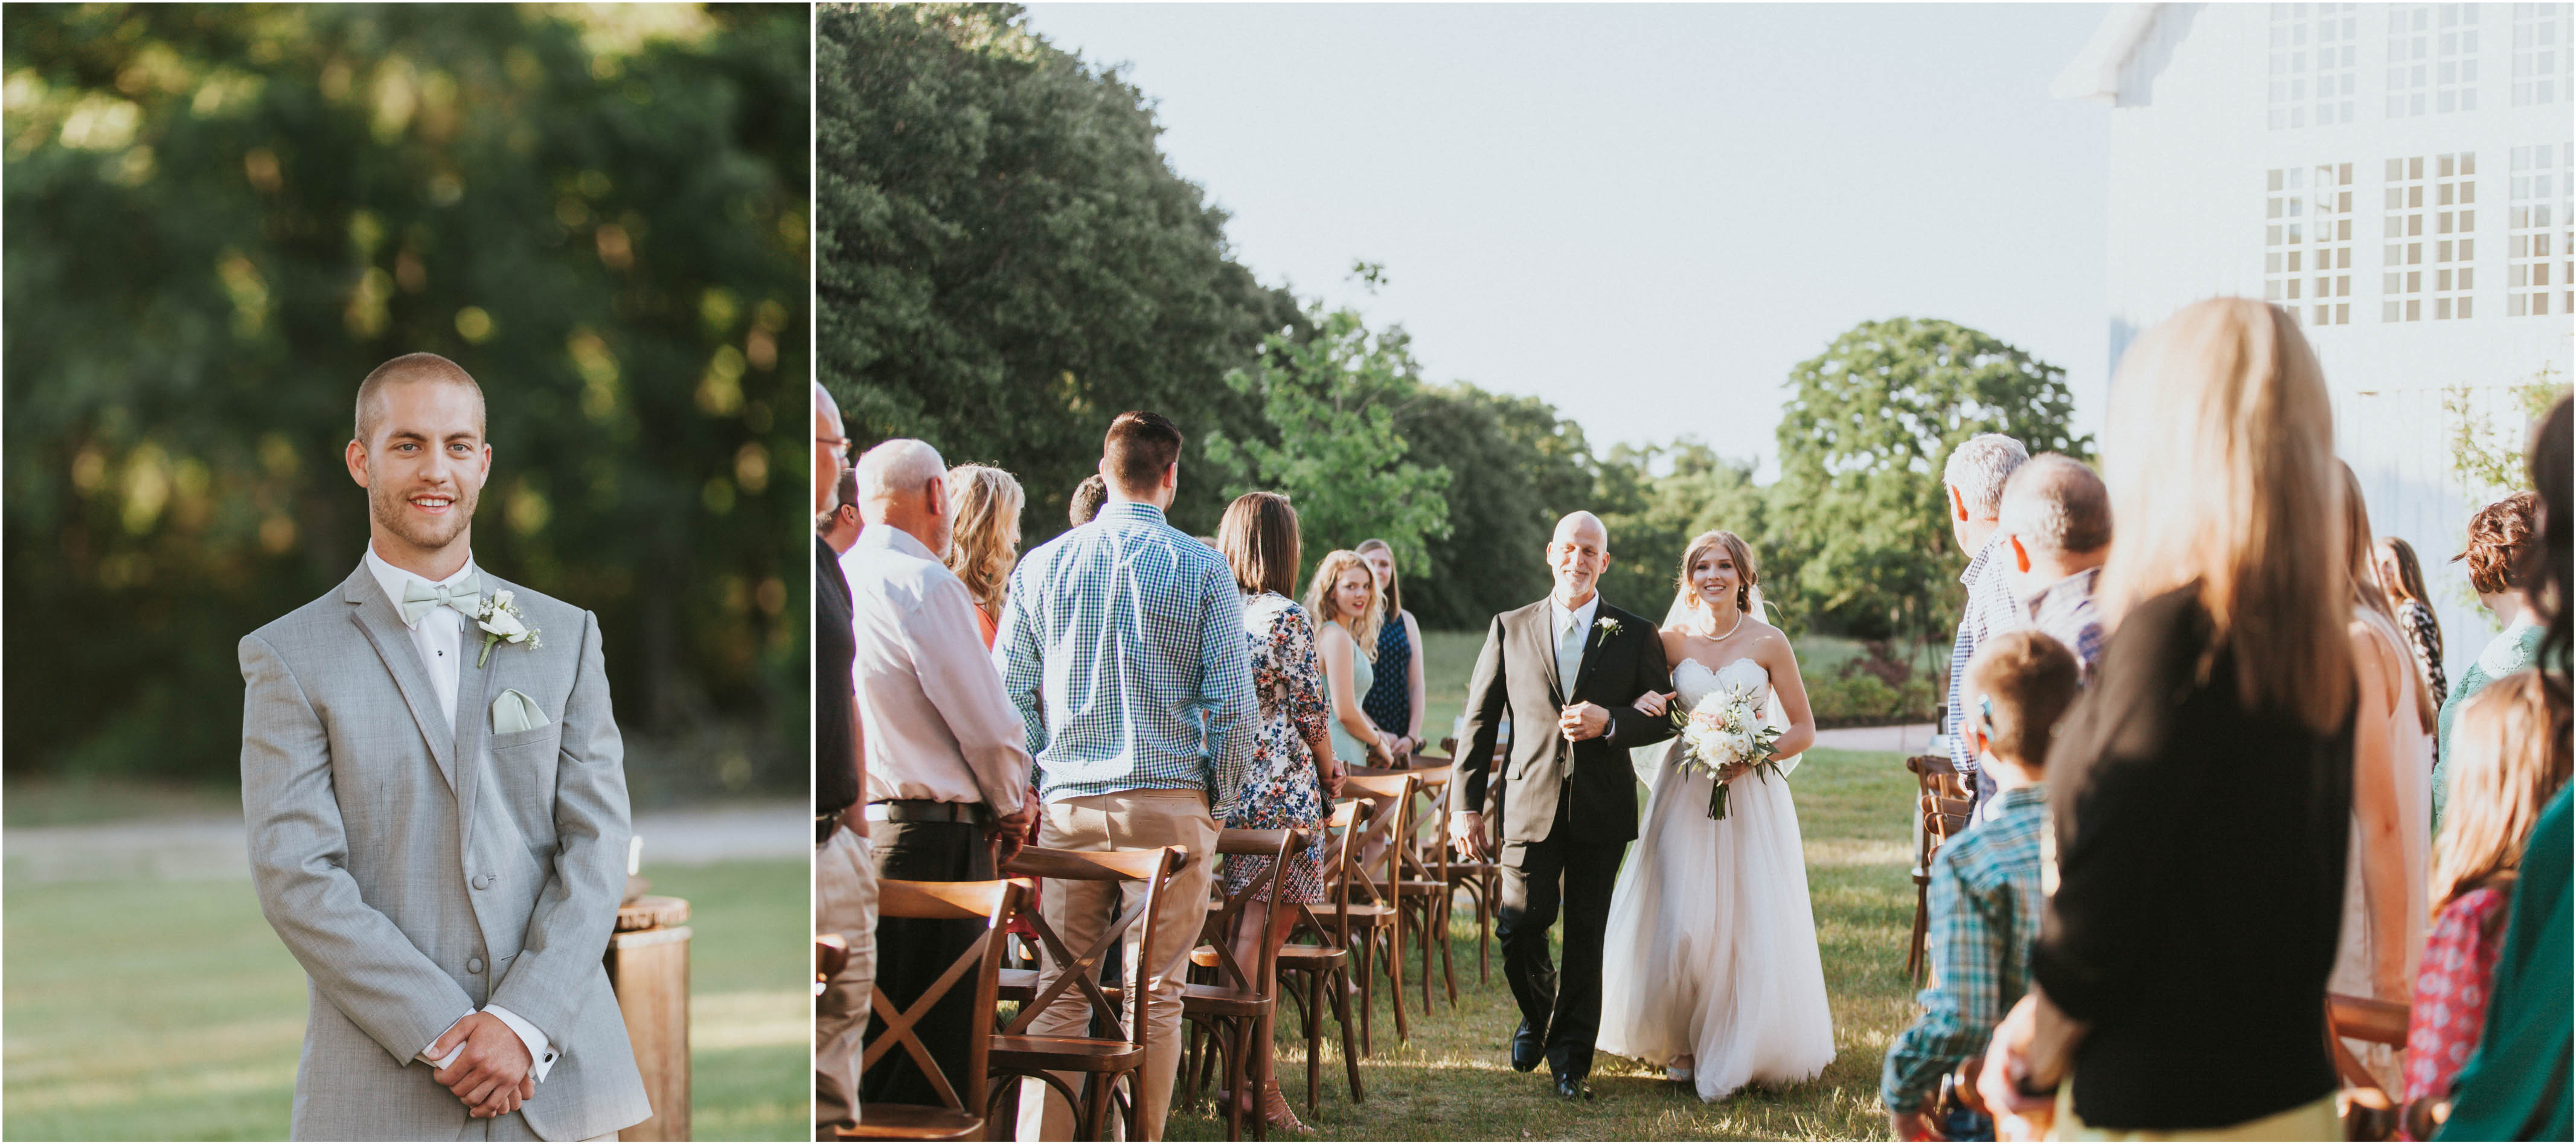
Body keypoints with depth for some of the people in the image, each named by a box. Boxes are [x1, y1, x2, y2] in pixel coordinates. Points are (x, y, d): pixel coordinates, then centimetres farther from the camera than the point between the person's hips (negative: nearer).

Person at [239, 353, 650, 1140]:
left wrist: (524, 1024, -10)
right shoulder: (291, 657, 3)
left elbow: (597, 845, 3)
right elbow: (297, 881, -5)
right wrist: (444, 1035, -13)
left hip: (557, 1073, 2)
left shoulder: (566, 636, 10)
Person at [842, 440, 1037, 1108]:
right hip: (933, 835, -8)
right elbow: (989, 727, -13)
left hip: (852, 828, 8)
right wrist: (1010, 805, 6)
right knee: (930, 1054, -4)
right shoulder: (926, 586, -12)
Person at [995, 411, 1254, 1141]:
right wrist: (1220, 805, 8)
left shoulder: (1042, 565, 5)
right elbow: (1232, 704, -3)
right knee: (1157, 993, 4)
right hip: (1170, 805, -2)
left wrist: (1024, 792, 16)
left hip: (1068, 805, 2)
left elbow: (1009, 694, 7)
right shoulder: (1202, 569, -1)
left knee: (1061, 994, 5)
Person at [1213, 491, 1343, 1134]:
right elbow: (1312, 712, -6)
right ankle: (1261, 1088, -2)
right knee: (1263, 937, -4)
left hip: (1222, 790, 6)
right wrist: (1329, 771, 13)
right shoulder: (1286, 618, -11)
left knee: (1245, 933, 13)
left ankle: (1245, 1076, 15)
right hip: (1281, 791, -6)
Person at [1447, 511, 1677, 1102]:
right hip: (1531, 804, 0)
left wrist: (1610, 722, -14)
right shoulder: (1510, 629, 8)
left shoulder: (1636, 636, 7)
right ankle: (1538, 1012, 25)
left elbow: (1665, 718, 6)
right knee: (1519, 928, -6)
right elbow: (1479, 720, 7)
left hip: (1602, 810, 0)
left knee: (1586, 938, 3)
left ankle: (1571, 1058, 16)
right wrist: (1467, 804, 1)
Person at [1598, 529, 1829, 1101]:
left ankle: (1743, 1046, 11)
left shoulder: (1768, 643, -1)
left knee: (1750, 921, -2)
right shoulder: (1671, 641, 3)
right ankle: (1684, 1043, 10)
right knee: (1681, 921, -5)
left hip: (1752, 795, -1)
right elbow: (1641, 696, 12)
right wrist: (1641, 704, -12)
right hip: (1685, 792, 1)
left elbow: (1803, 728, 2)